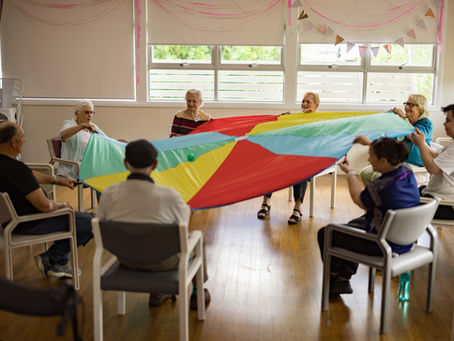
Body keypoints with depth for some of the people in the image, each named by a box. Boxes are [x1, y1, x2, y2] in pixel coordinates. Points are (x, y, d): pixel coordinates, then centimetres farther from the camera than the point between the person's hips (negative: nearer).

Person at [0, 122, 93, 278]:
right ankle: (50, 259, 6)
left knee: (69, 211, 32)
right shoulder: (16, 169, -32)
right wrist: (62, 205, -8)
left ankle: (59, 263, 32)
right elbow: (45, 206, -28)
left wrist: (56, 180, 15)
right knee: (91, 223, -11)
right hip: (27, 225, -11)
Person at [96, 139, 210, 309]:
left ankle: (156, 293, 45)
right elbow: (182, 223, -7)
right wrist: (186, 208, 15)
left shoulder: (109, 193, -16)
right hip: (162, 262, -4)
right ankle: (197, 293, 41)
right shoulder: (168, 196, -25)